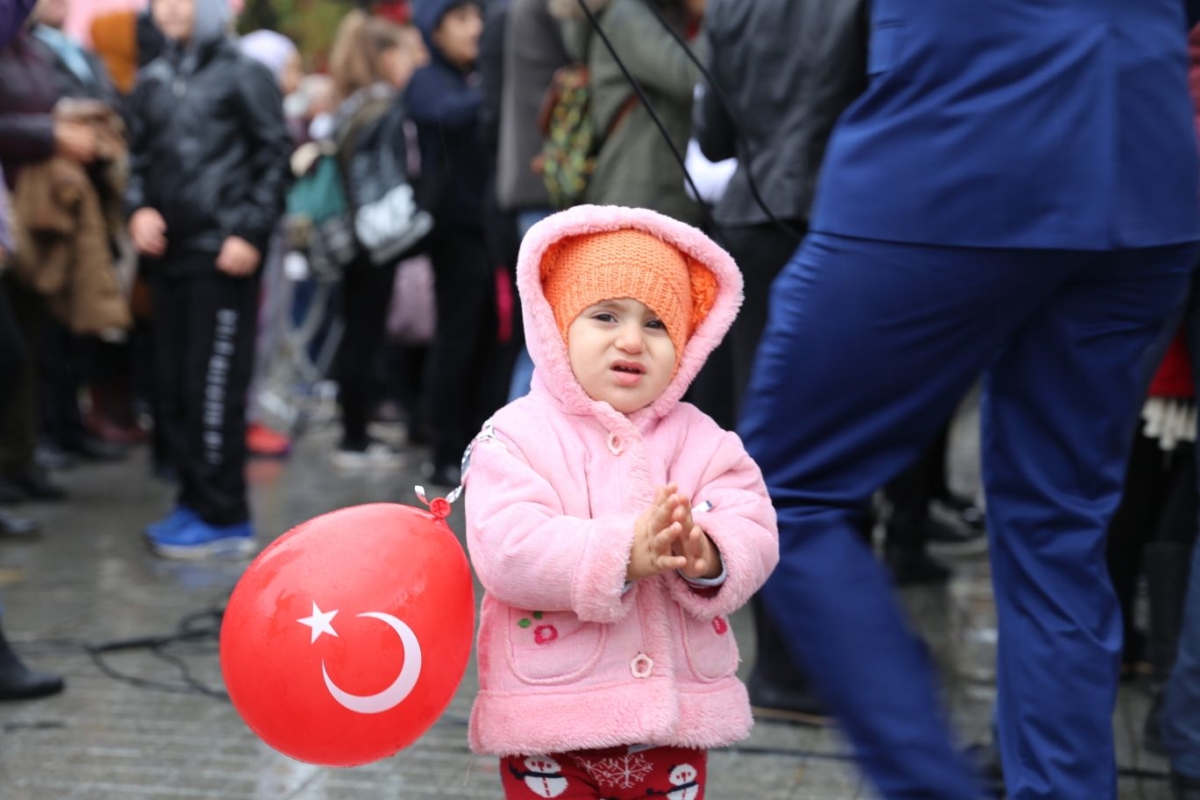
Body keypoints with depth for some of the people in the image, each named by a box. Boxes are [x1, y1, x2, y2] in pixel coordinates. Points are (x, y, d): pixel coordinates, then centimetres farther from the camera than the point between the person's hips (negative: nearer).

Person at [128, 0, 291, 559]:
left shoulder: (243, 75, -2)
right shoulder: (152, 82, 14)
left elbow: (275, 157, -4)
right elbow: (140, 157, 19)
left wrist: (250, 233, -12)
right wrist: (139, 208, -1)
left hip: (222, 257, -6)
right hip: (168, 252, 6)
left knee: (214, 385, -5)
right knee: (172, 386, 8)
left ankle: (224, 516, 2)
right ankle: (195, 499, 19)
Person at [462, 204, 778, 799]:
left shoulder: (702, 441, 5)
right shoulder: (518, 436, -6)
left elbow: (753, 533, -7)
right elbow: (508, 549, -21)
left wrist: (709, 559, -30)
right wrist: (622, 554, -32)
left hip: (675, 720, 3)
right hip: (550, 725, -3)